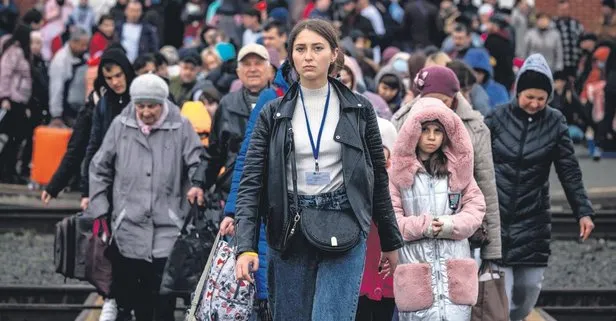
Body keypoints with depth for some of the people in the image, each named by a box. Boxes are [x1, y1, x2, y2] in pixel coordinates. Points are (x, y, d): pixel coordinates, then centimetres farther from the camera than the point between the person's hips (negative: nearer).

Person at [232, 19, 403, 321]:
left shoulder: (359, 109, 5)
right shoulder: (273, 114, 4)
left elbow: (379, 178, 11)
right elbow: (251, 182, -2)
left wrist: (391, 241, 13)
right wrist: (246, 247, -14)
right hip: (289, 233, 2)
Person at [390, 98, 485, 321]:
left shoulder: (457, 167, 12)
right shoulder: (400, 169, 2)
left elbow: (476, 206, 8)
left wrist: (451, 225, -8)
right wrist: (423, 227, -13)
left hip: (454, 266, 2)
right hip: (415, 265, -2)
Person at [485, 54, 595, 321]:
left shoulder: (554, 122, 1)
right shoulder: (498, 118, -3)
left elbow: (569, 171, 2)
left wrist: (583, 211, -3)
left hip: (533, 219, 2)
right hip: (495, 216, -2)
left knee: (528, 289, 3)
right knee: (499, 294, -8)